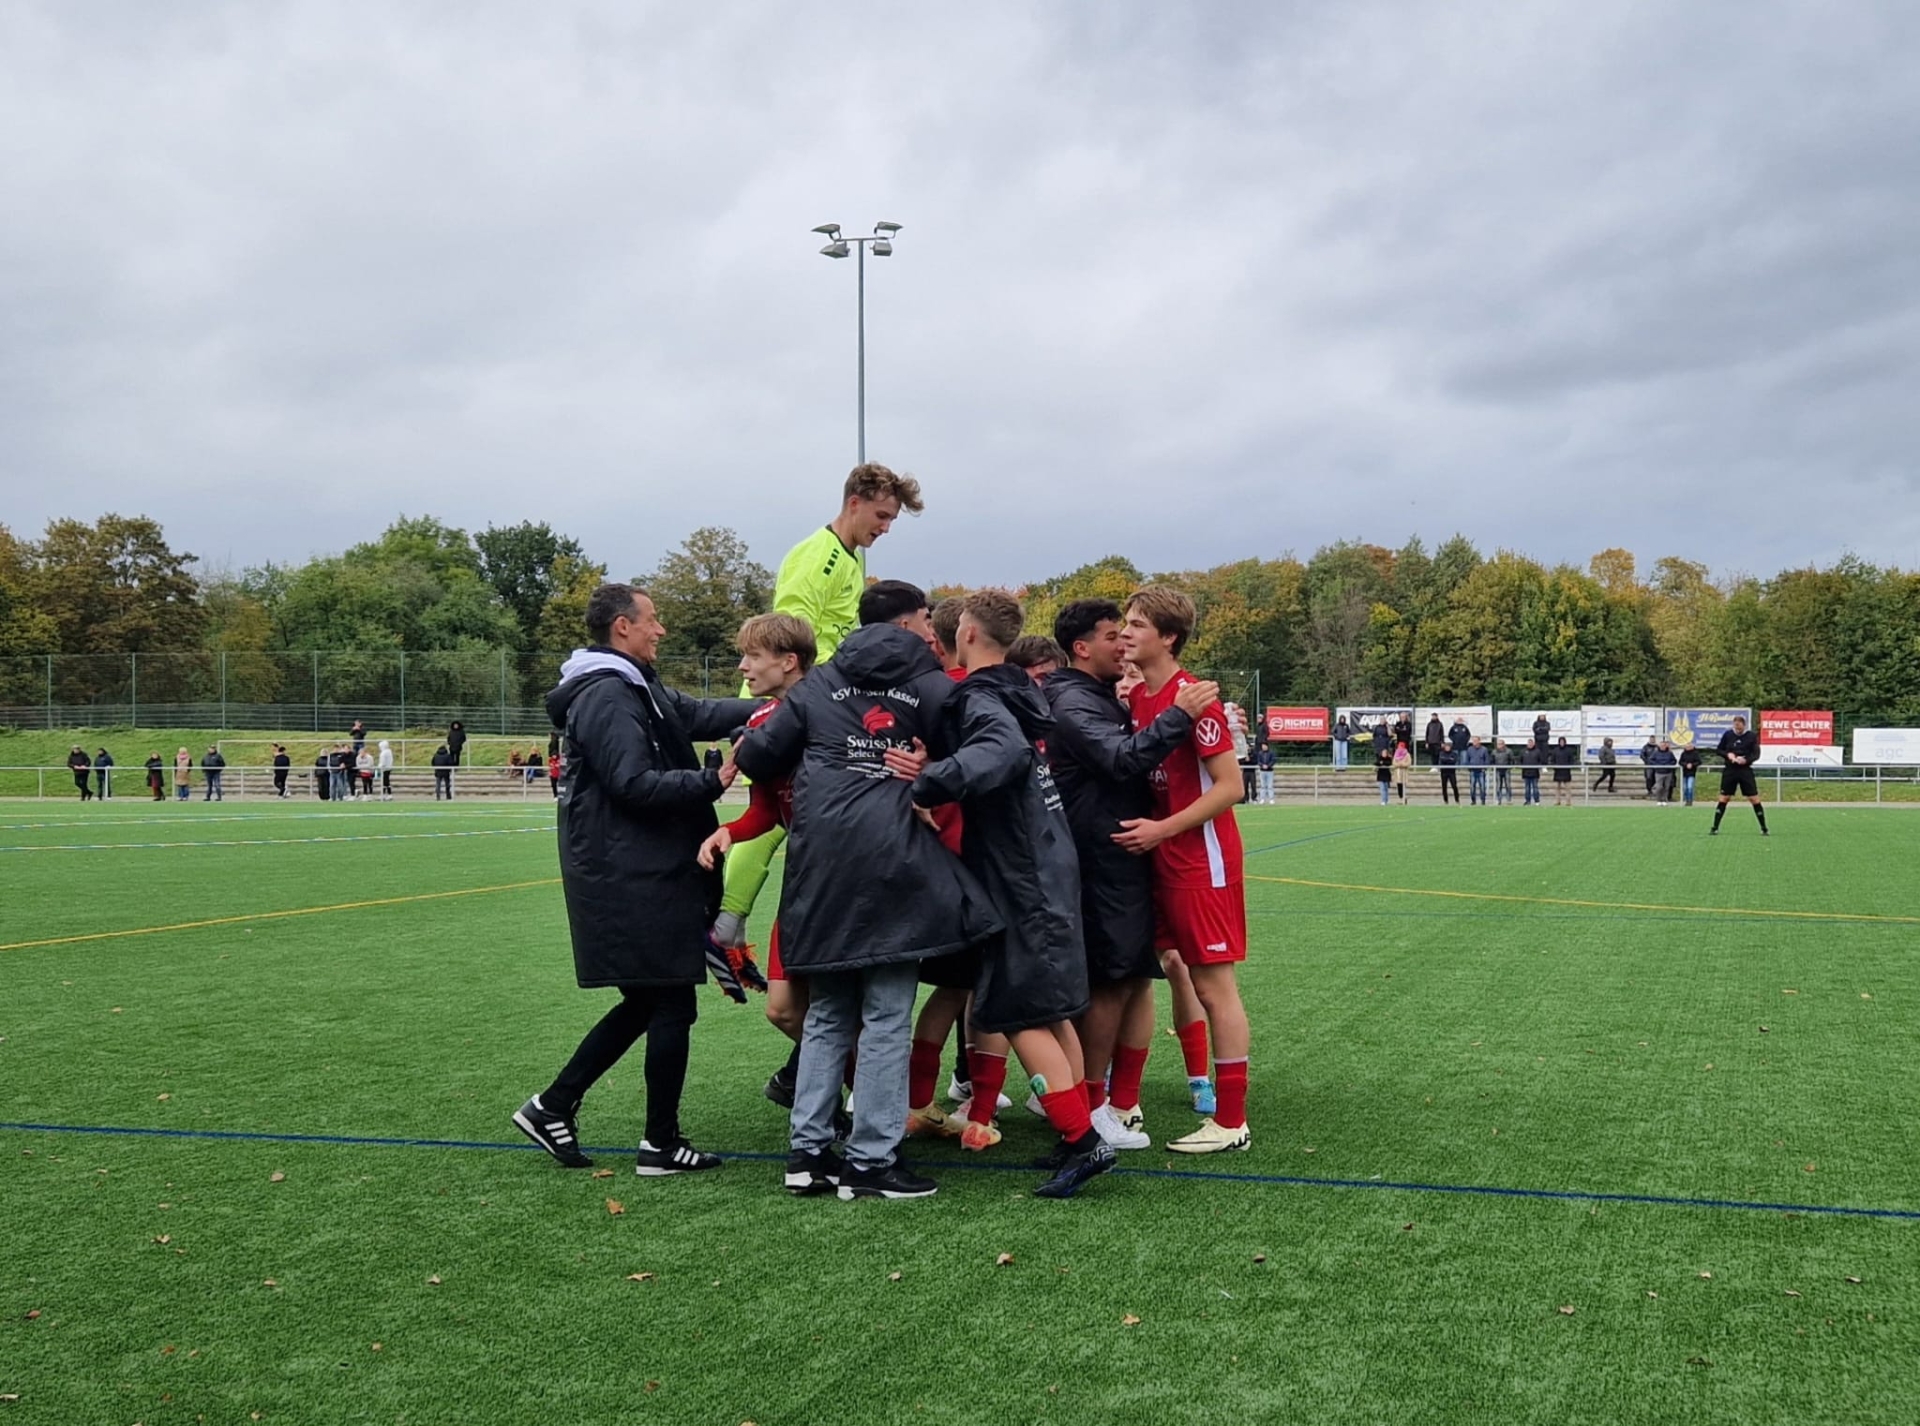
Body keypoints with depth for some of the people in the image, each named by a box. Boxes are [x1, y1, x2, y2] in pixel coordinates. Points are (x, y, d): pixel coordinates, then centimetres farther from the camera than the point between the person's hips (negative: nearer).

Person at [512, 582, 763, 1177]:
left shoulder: (636, 688, 15)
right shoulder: (606, 698, -17)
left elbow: (696, 713, 14)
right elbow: (635, 786, -23)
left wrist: (764, 708, 2)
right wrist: (712, 781, -20)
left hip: (643, 874, 11)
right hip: (632, 877, -11)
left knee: (646, 1003, 18)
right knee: (671, 1007, -1)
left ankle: (552, 1106, 21)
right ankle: (662, 1144, 11)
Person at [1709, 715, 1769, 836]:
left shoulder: (1752, 736, -3)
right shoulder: (1727, 734, 1)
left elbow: (1756, 754, -3)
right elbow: (1719, 750, 8)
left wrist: (1746, 760, -22)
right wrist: (1727, 754, -12)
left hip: (1745, 770, -1)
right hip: (1729, 770, 1)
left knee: (1754, 799, -2)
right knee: (1723, 799, 2)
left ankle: (1764, 828, 8)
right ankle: (1715, 828, 8)